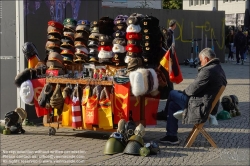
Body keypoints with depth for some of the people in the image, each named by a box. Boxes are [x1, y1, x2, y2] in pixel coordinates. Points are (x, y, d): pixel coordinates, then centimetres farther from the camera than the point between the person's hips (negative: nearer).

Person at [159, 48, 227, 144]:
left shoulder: (208, 71, -22)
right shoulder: (219, 69, 11)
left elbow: (193, 89, -20)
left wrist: (184, 92, 3)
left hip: (201, 108, -10)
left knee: (172, 94, 5)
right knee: (172, 105, 18)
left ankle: (165, 114, 30)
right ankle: (171, 136, 23)